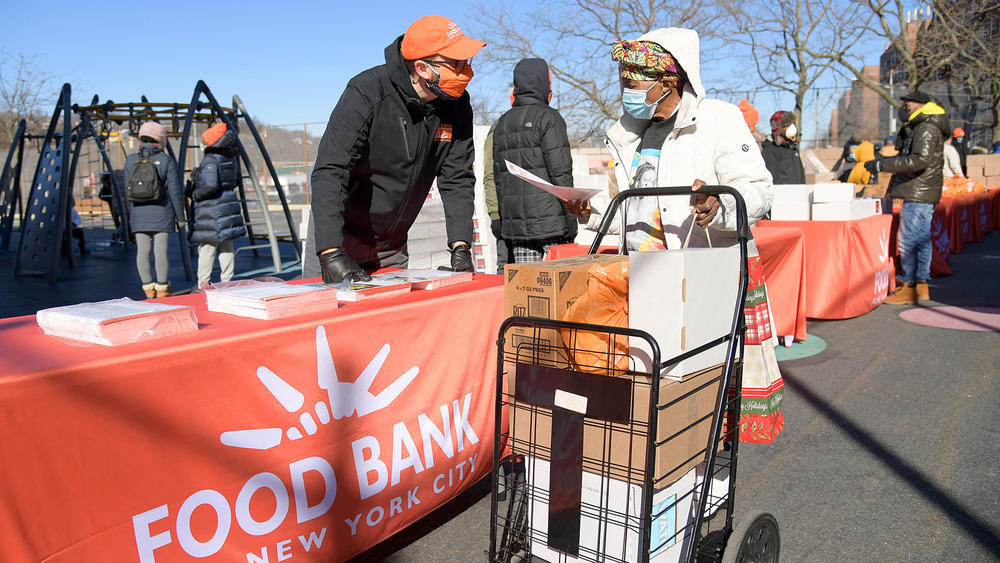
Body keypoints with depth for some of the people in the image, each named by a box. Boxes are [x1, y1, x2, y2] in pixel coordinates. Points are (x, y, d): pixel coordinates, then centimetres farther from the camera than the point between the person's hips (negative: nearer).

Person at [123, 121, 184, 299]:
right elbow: (175, 191, -5)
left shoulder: (131, 160, 5)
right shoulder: (167, 160, -4)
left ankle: (149, 290, 8)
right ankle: (162, 290, 4)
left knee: (142, 251, 6)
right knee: (161, 251, -2)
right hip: (162, 212, -3)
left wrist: (131, 215, 16)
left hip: (139, 213, 3)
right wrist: (180, 215, 3)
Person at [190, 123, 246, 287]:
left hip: (211, 208, -7)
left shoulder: (211, 160, -17)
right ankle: (227, 282, 16)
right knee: (227, 246, 11)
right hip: (229, 204, 8)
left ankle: (203, 284, 6)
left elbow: (210, 186, -25)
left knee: (207, 246, 0)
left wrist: (195, 194, -10)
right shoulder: (231, 158, 7)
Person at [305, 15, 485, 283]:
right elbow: (329, 172, -30)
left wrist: (461, 246, -17)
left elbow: (457, 179, -4)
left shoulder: (457, 105, -8)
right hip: (339, 237, -4)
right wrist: (331, 252, -41)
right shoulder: (366, 93, -23)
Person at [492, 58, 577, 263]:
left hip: (516, 224, 6)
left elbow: (498, 178, 15)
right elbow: (561, 172, -12)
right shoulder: (548, 117, -5)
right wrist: (571, 222, -9)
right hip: (549, 220, -6)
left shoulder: (502, 123, 15)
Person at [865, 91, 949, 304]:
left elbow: (920, 160, -24)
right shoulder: (918, 129, 19)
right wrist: (884, 161, 12)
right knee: (922, 239, 12)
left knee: (908, 240, -10)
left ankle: (908, 288, -8)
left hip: (919, 193, -11)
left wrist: (884, 165, -24)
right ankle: (921, 286, 18)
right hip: (920, 193, 11)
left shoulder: (927, 129, -12)